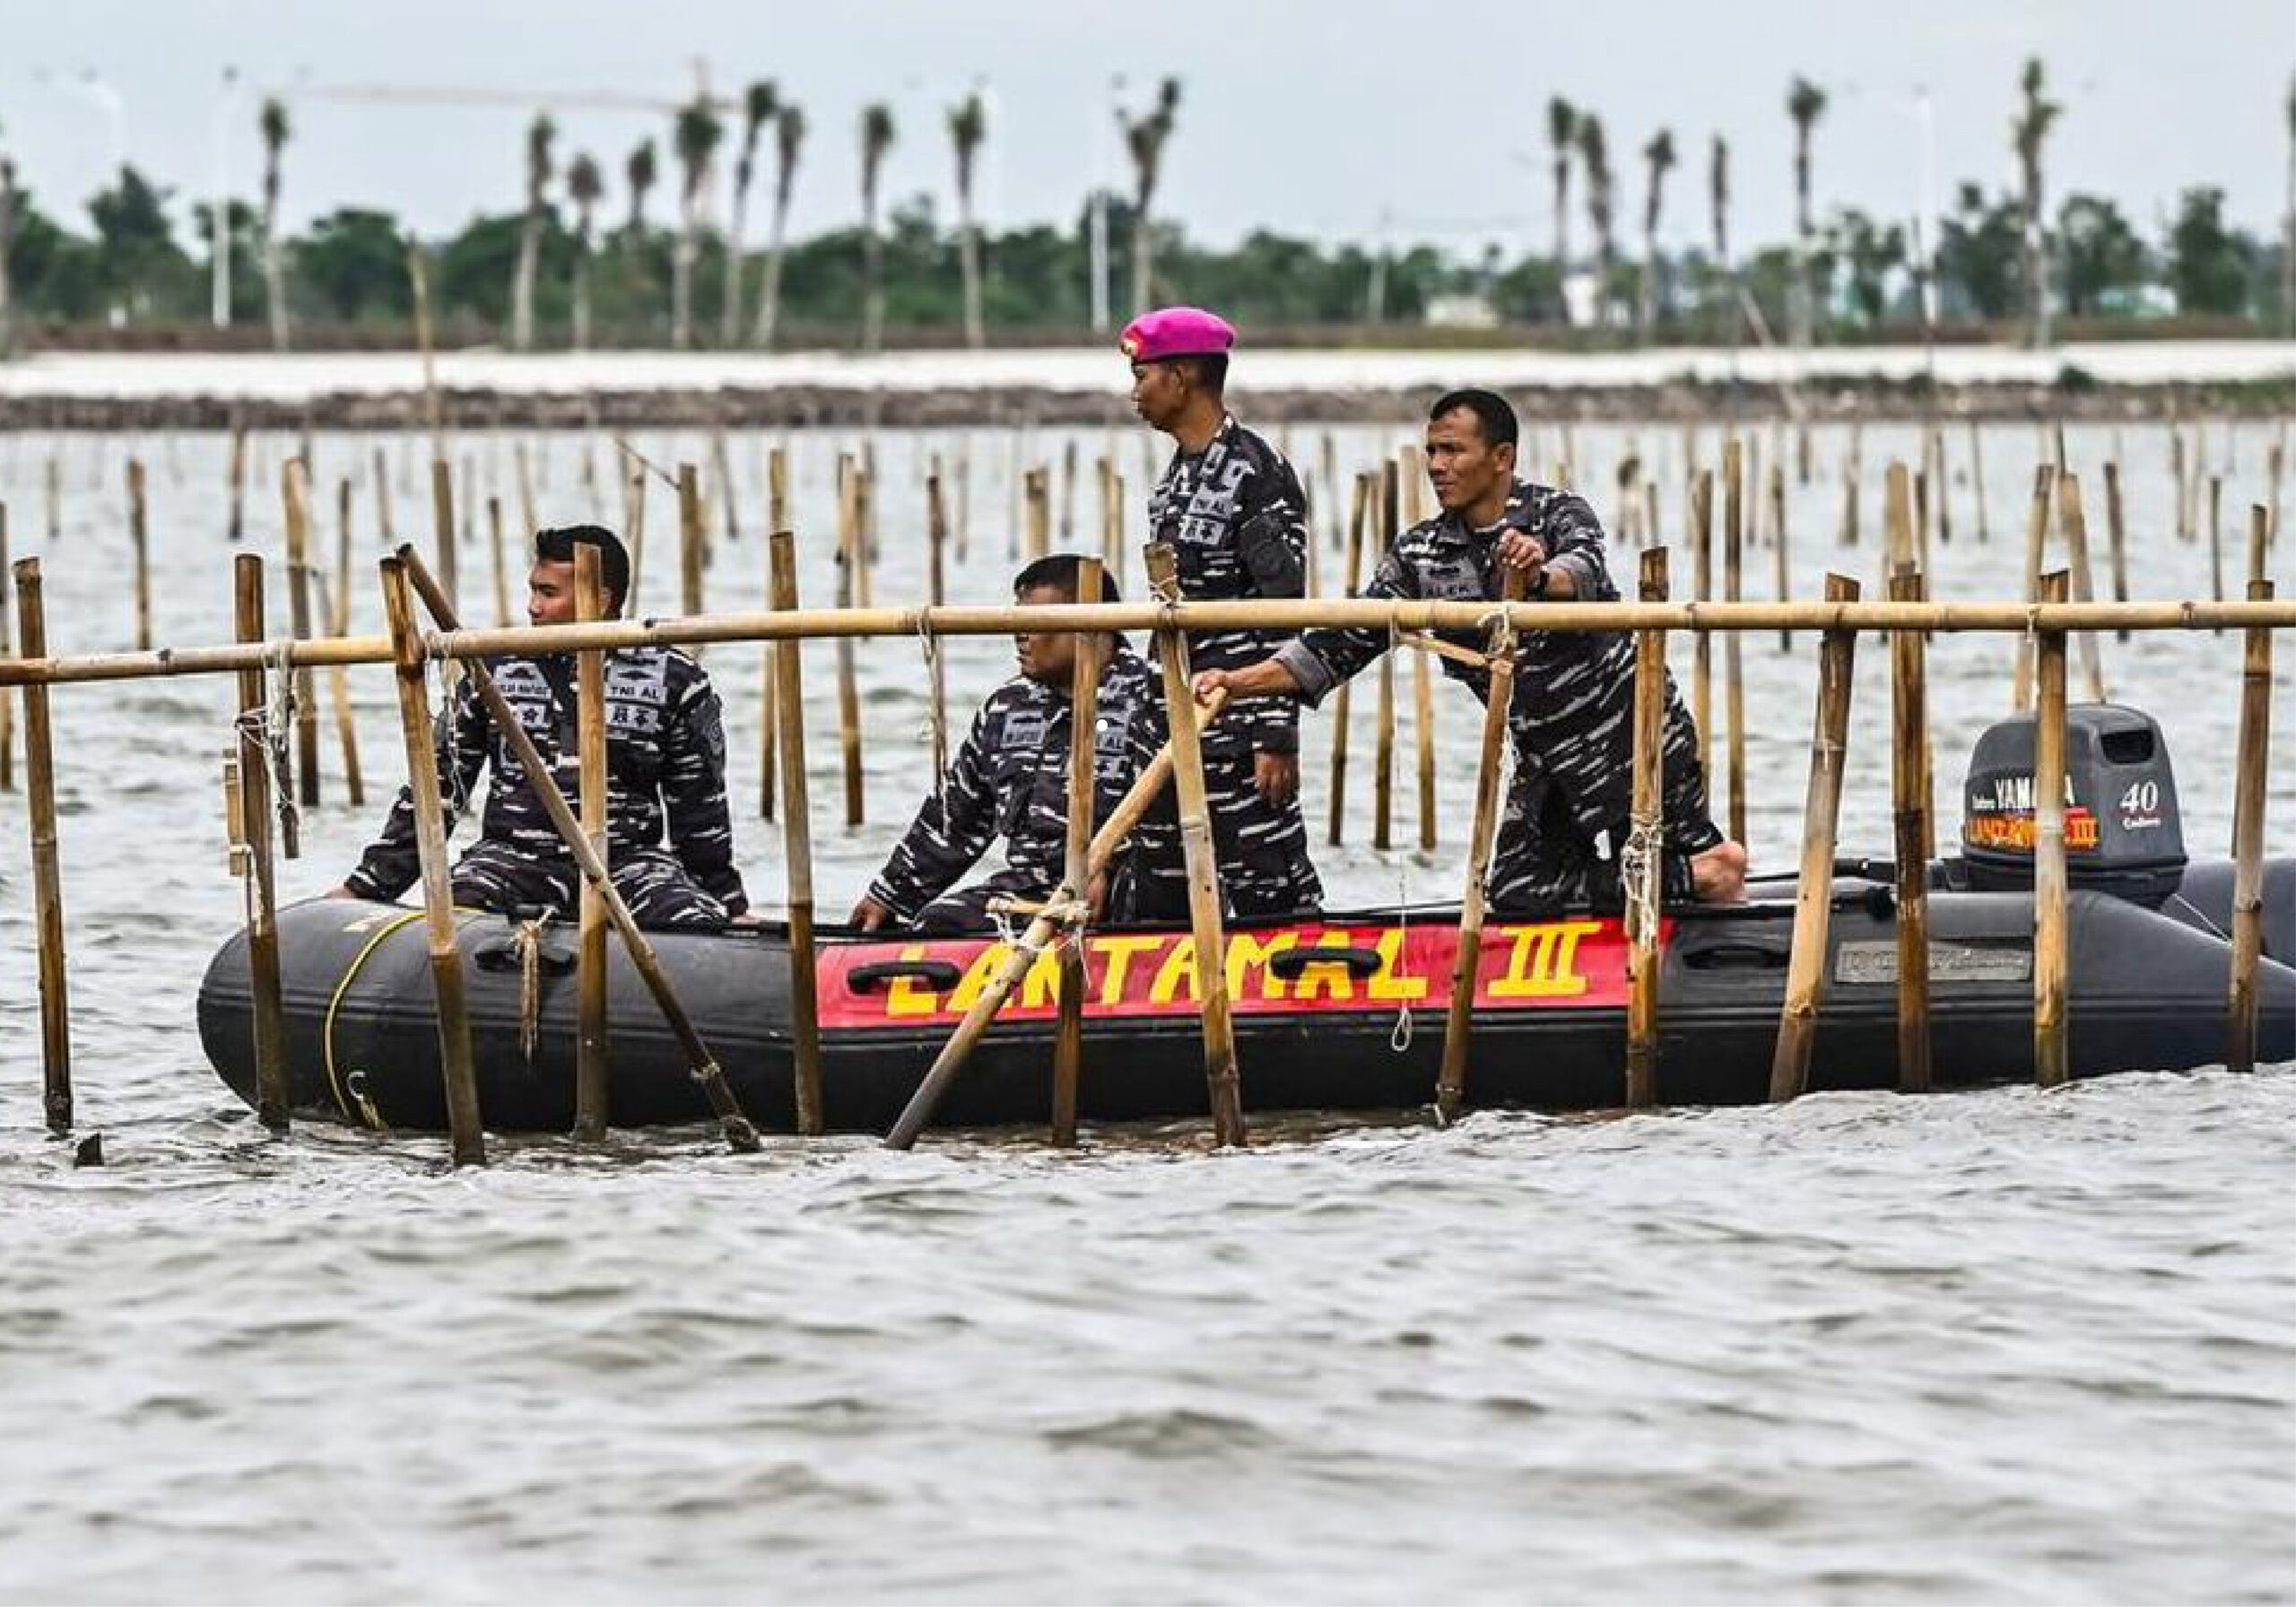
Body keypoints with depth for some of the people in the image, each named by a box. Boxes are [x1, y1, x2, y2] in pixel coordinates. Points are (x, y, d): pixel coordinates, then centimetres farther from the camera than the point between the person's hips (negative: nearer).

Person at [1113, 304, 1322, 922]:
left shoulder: (1256, 473, -13)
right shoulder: (1176, 476, 15)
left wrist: (1277, 737, -19)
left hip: (1239, 722, -9)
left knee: (1270, 892, -8)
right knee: (1155, 903, 10)